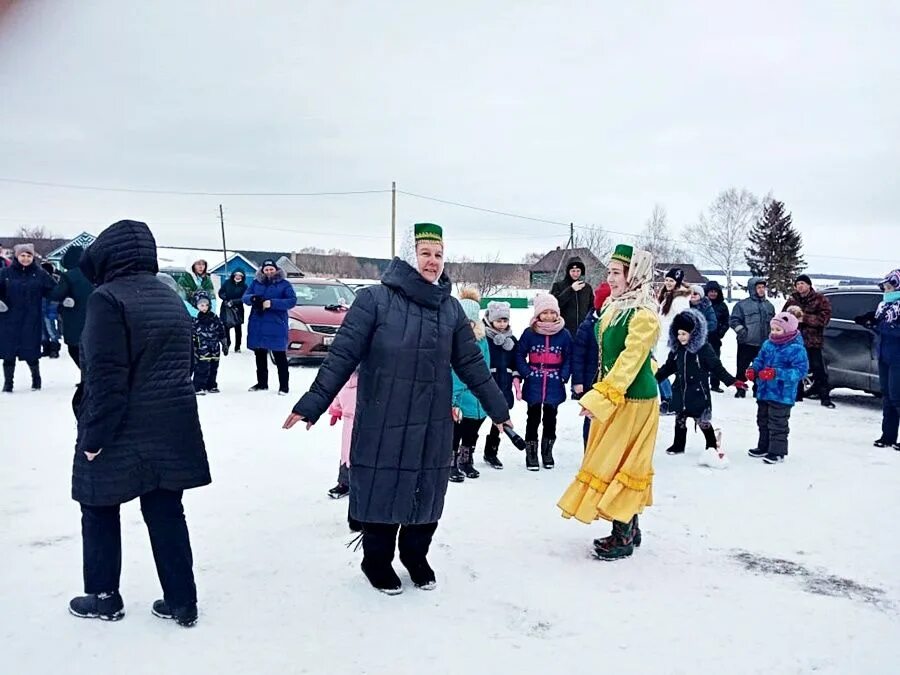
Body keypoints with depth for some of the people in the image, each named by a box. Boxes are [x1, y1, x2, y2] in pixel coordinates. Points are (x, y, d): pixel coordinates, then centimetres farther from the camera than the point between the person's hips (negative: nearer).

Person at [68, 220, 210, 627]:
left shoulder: (107, 298, -14)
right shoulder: (171, 298, 9)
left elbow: (105, 377, -20)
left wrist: (94, 436, -15)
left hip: (120, 431, -6)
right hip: (172, 429, 6)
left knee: (100, 510, 14)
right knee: (166, 513, 12)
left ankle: (104, 598, 25)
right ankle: (182, 602, 17)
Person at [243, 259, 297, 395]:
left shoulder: (284, 284, 0)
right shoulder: (256, 283, 11)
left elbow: (292, 301, -11)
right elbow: (245, 297, 7)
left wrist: (272, 303, -21)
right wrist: (252, 298, -19)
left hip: (276, 326, -4)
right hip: (257, 326, 5)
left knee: (280, 357, -3)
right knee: (260, 356, 14)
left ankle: (283, 385, 1)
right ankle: (262, 383, 26)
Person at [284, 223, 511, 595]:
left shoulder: (451, 308, 6)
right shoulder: (375, 299, -9)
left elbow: (471, 363, 12)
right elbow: (341, 356, -10)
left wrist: (498, 409, 15)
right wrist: (312, 404, -14)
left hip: (433, 426, 4)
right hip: (383, 423, -4)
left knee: (427, 493, 13)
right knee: (382, 491, 6)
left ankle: (415, 554, 37)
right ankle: (377, 560, 30)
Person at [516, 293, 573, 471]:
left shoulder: (564, 334, -1)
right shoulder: (529, 333, -5)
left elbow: (568, 358, 3)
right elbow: (520, 355, 1)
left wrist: (563, 376, -7)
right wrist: (527, 373, -9)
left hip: (554, 384, 1)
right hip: (534, 383, -1)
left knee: (550, 418, 11)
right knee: (534, 418, 5)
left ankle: (547, 451, 27)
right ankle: (531, 453, 15)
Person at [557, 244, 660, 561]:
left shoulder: (643, 314, -18)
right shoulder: (616, 308, 10)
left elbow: (630, 360, -25)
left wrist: (601, 398, -28)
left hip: (633, 399, -9)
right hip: (614, 396, 9)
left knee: (619, 464, -3)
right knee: (620, 464, 15)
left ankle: (623, 537, 8)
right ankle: (629, 528, 27)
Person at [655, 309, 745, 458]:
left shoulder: (704, 348, -14)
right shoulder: (676, 349, 1)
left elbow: (717, 367, -13)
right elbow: (668, 367, 12)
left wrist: (732, 381, -19)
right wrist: (654, 378, 12)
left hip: (698, 393, -5)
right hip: (680, 391, 5)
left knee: (703, 421, 2)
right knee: (679, 420, 15)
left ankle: (712, 446, 18)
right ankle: (678, 445, 29)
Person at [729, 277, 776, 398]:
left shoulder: (769, 306, 12)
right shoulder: (743, 305, -4)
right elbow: (734, 320, -4)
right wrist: (741, 331, -16)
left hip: (764, 344, 4)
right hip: (746, 343, -4)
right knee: (742, 367, 1)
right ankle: (740, 389, 10)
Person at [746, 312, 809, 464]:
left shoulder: (796, 349, -16)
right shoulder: (768, 344, 5)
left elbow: (800, 370, -21)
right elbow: (759, 359, 17)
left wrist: (777, 373, -30)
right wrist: (753, 369, -6)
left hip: (782, 395, -8)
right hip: (764, 392, 8)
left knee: (778, 424, 0)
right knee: (763, 421, 19)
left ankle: (777, 451, 12)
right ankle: (764, 447, 34)